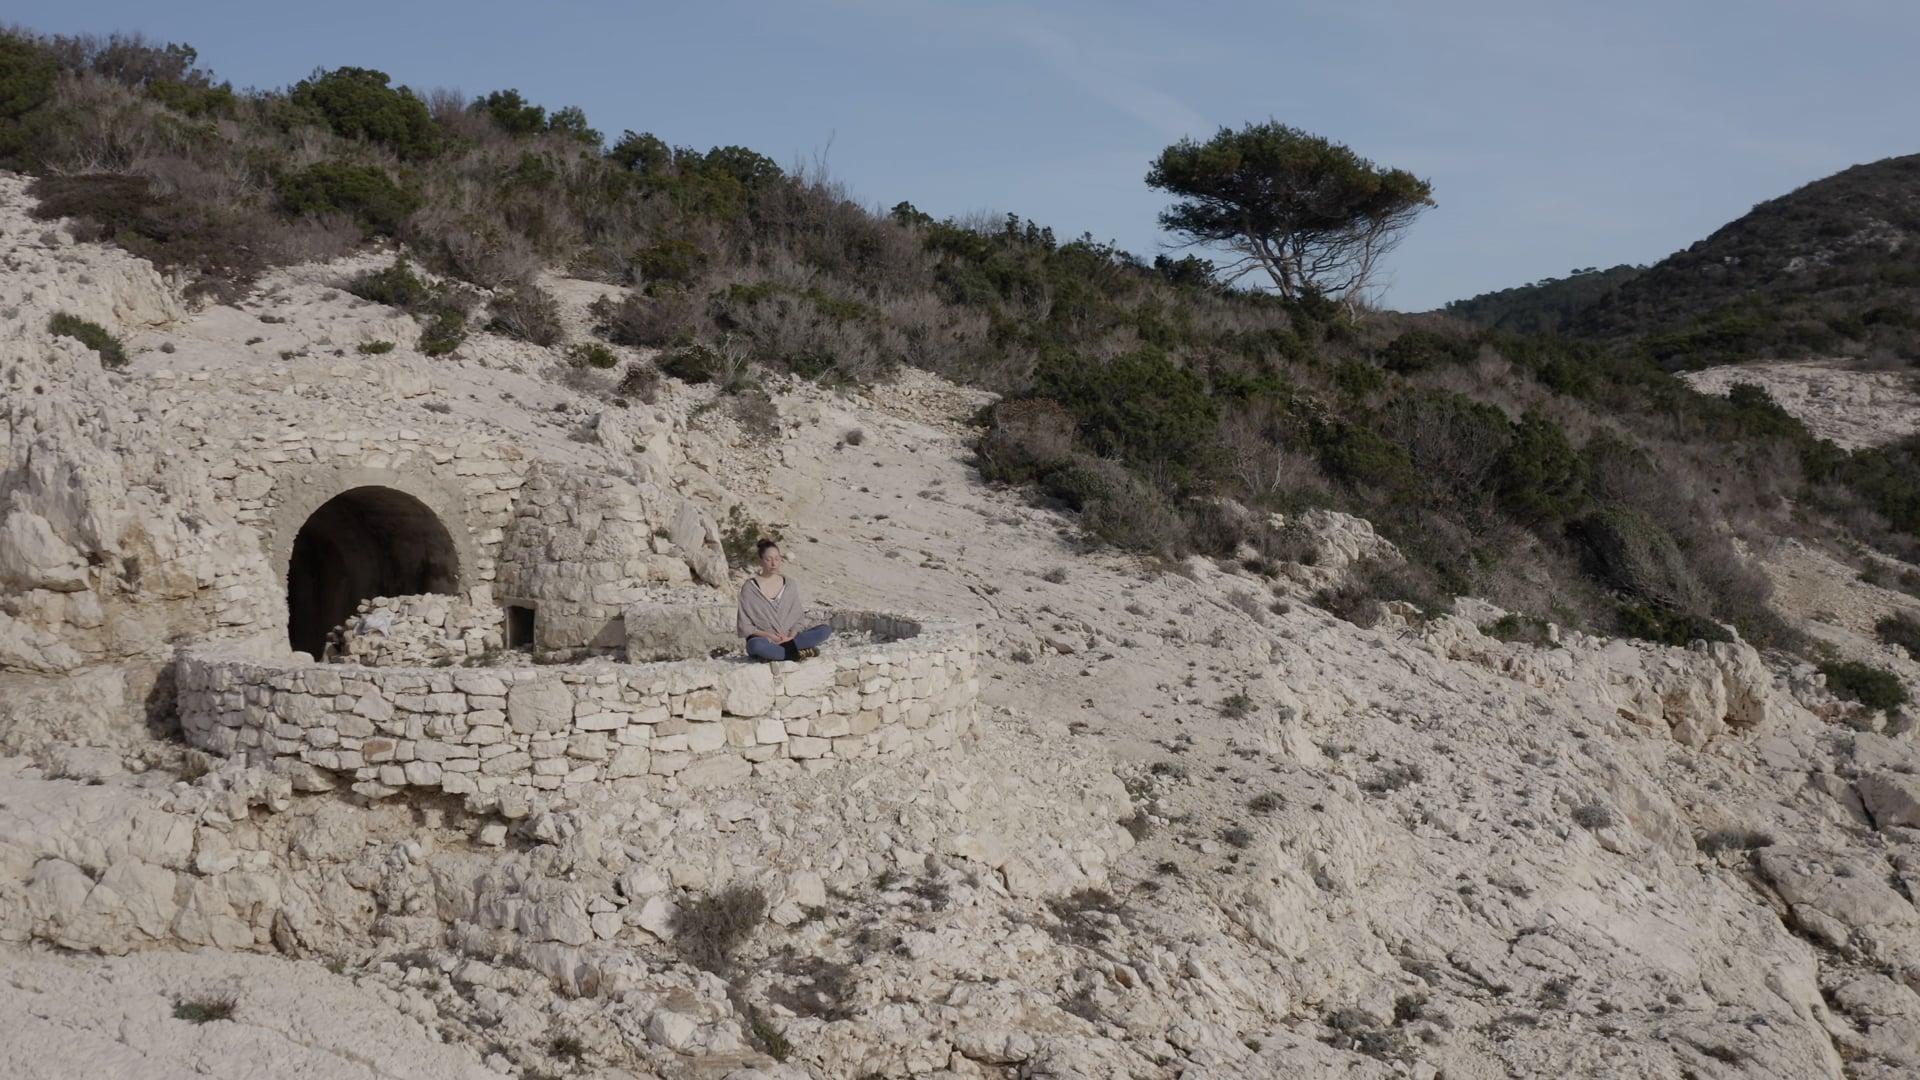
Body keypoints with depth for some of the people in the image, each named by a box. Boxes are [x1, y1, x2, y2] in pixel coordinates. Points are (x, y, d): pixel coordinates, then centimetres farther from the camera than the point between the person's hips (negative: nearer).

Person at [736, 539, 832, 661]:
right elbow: (745, 626, -2)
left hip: (788, 638, 4)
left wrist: (791, 635, -11)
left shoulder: (790, 583, 10)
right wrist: (769, 635, -16)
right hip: (764, 640, -4)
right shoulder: (750, 588, 0)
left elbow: (799, 617, 10)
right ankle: (799, 654, -26)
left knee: (826, 629, -19)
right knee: (755, 645, -41)